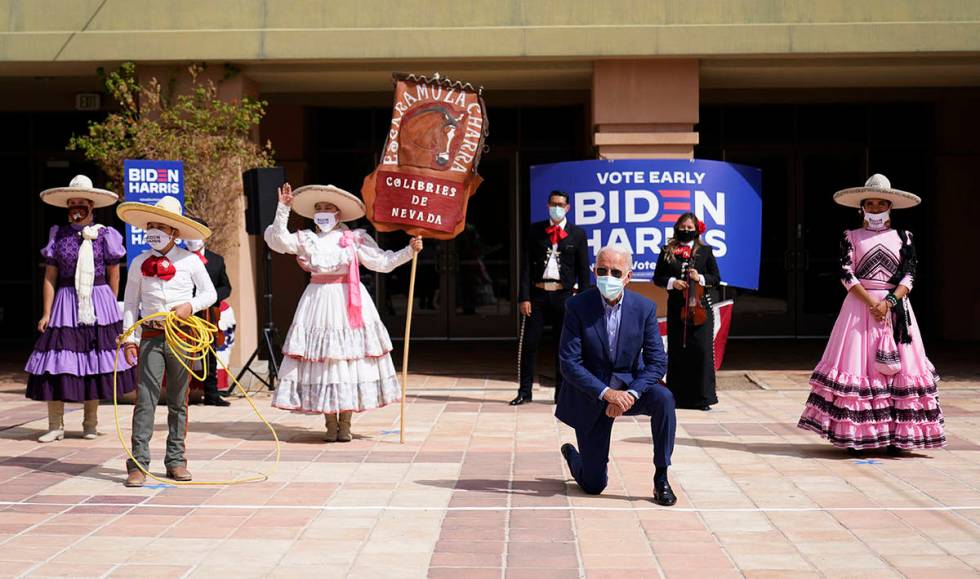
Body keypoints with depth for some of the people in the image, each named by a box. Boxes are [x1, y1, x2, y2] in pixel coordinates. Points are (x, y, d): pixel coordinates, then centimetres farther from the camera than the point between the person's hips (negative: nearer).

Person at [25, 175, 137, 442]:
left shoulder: (105, 236, 2)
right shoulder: (58, 236, 5)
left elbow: (113, 275, 6)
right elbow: (50, 277, 3)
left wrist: (110, 307, 6)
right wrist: (46, 313, -2)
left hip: (98, 303, 0)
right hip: (65, 304, 0)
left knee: (95, 361, 4)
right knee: (57, 363, -5)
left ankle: (90, 424, 16)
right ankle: (56, 425, 2)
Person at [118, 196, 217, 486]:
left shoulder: (190, 261, 1)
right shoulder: (139, 263, 5)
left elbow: (209, 293, 9)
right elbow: (131, 304, 9)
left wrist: (190, 306, -11)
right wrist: (129, 337, 1)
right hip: (150, 337, 0)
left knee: (179, 401, 7)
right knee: (145, 399, -8)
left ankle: (176, 460, 16)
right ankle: (138, 463, -7)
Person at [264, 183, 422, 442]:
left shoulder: (354, 238, 3)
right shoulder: (306, 239, 7)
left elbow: (382, 262, 3)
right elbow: (279, 239, -7)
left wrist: (409, 251, -7)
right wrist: (283, 209, -13)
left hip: (349, 302, -1)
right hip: (319, 302, 1)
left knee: (349, 358, 0)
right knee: (322, 358, 0)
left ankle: (345, 423, 10)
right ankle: (330, 423, 9)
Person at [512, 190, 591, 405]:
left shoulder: (577, 234, 4)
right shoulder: (535, 231, 5)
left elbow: (583, 270, 4)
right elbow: (526, 266, 3)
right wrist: (524, 297, -5)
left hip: (564, 295, 0)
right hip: (538, 293, 0)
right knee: (529, 343, -1)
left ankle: (561, 392, 14)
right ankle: (524, 391, 7)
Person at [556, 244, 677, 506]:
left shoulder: (644, 308, -9)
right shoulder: (577, 306, -14)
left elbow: (657, 361, -10)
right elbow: (569, 364, -17)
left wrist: (631, 393, -26)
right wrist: (606, 393, -29)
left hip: (630, 388, 2)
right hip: (591, 395, -2)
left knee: (663, 398, -32)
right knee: (593, 486, 1)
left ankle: (661, 478, -17)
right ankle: (571, 455, 39)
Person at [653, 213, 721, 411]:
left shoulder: (705, 251, 7)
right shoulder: (667, 252, 8)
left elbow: (716, 277, 8)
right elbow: (657, 277, 9)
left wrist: (701, 278, -10)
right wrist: (672, 282, -9)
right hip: (676, 308, 1)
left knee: (701, 349, -6)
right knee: (676, 351, 3)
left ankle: (702, 397, 0)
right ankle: (677, 396, 11)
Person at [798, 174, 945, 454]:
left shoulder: (903, 237, 11)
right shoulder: (851, 237, 7)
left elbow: (909, 275, 2)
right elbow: (847, 275, -3)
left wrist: (889, 302, -14)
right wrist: (871, 302, -15)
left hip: (895, 307, 1)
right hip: (859, 306, -1)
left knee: (898, 366, -4)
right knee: (857, 365, -6)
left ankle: (896, 434, -1)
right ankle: (854, 435, -4)